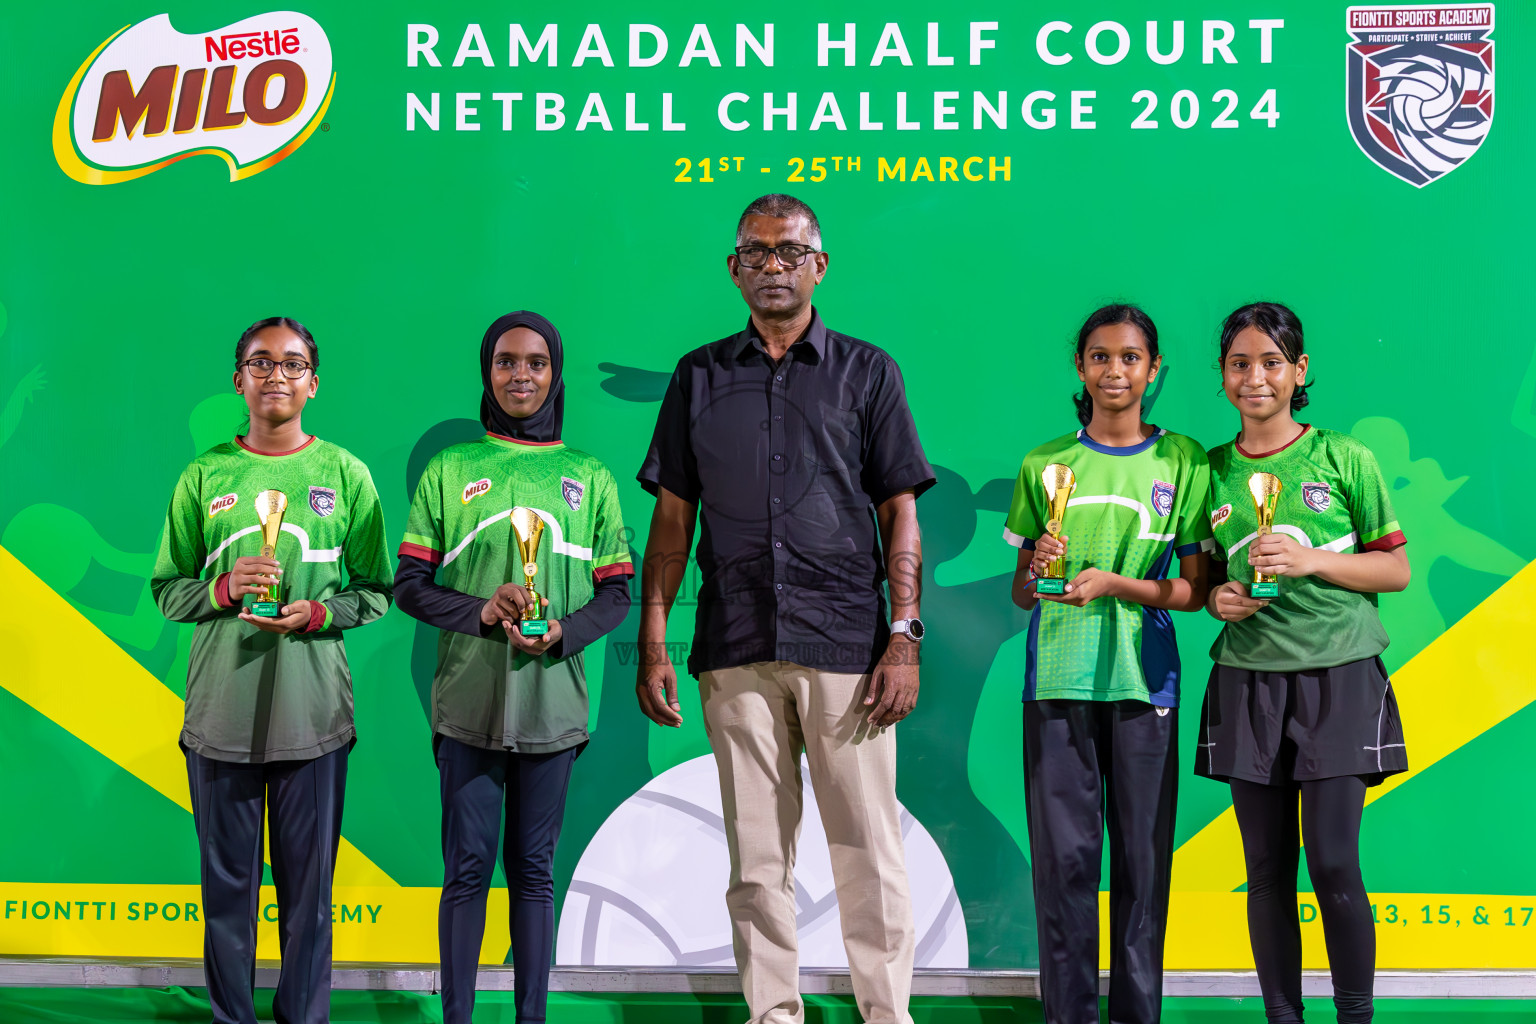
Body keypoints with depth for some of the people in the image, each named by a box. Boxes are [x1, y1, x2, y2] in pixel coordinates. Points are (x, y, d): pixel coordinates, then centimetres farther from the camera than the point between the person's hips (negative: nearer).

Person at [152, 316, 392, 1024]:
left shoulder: (346, 474, 4)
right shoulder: (205, 475, 6)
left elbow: (376, 591, 6)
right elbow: (166, 588, 8)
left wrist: (317, 613, -12)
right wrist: (224, 589, -12)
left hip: (314, 712, -1)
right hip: (220, 709, 1)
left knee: (308, 884, 5)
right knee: (228, 880, 8)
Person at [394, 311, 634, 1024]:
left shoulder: (590, 478, 9)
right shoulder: (450, 470, 6)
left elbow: (616, 591, 8)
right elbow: (411, 583, 4)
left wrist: (563, 632, -11)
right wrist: (482, 611, -13)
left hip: (551, 703, 1)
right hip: (468, 701, -1)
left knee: (533, 870, 8)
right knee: (467, 870, 2)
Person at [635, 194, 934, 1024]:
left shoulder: (866, 371, 8)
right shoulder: (700, 377, 12)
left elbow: (900, 515, 4)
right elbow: (672, 518, 11)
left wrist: (904, 639, -5)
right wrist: (653, 644, 4)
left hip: (845, 642, -2)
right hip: (736, 645, 2)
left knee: (867, 846, 0)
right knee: (756, 852, 7)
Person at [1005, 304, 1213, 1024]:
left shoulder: (1182, 462, 5)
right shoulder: (1046, 464, 9)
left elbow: (1194, 590, 2)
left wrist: (1116, 584, -13)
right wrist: (1037, 568, -9)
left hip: (1141, 679, -1)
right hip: (1057, 677, 1)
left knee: (1141, 851, 2)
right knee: (1062, 851, 1)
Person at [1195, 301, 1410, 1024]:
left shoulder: (1345, 458, 1)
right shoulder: (1211, 470, 9)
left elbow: (1396, 569, 2)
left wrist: (1309, 560, -11)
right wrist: (1217, 599, -3)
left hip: (1337, 675, -2)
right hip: (1248, 680, 3)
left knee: (1334, 863, -5)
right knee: (1268, 867, 5)